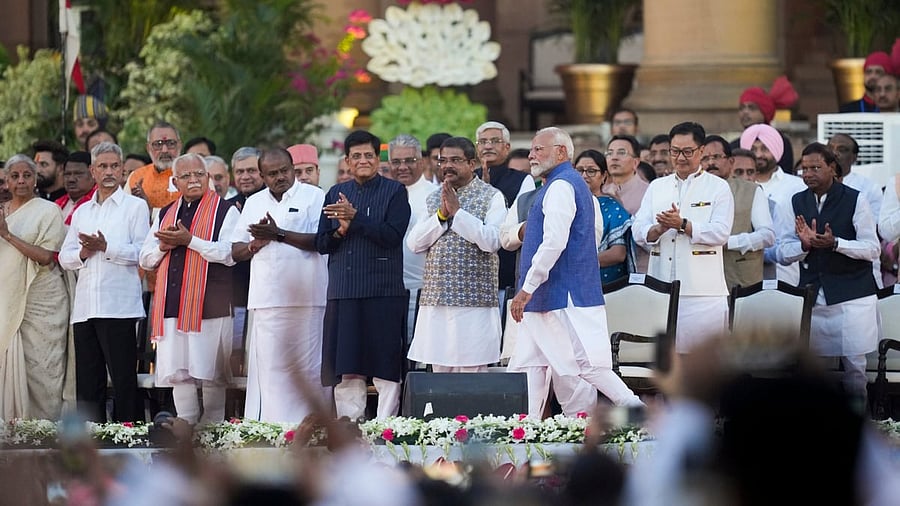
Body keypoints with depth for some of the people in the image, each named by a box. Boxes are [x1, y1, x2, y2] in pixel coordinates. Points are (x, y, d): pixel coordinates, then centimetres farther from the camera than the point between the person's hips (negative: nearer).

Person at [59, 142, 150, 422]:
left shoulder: (135, 207, 6)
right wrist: (83, 252, -4)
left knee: (123, 379, -7)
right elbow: (65, 257, 16)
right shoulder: (81, 212, 22)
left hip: (119, 305, -5)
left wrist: (106, 247, -15)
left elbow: (142, 252, -5)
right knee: (87, 382, 4)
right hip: (85, 308, 5)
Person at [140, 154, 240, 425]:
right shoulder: (165, 214, 20)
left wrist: (189, 240, -13)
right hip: (172, 307, 5)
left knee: (210, 375, -5)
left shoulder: (225, 210, 3)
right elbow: (145, 259, 20)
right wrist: (164, 246, -1)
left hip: (209, 306, -5)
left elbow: (230, 253, -10)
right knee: (178, 373, 4)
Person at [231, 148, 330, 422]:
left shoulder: (313, 196, 4)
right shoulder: (254, 203, 19)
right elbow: (236, 251, 19)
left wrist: (279, 234, -14)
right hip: (266, 297, 4)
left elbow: (320, 240, -9)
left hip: (304, 296, -4)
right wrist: (257, 243, -2)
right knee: (270, 368, 0)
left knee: (307, 364, -5)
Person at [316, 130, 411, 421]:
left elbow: (392, 235, -10)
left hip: (383, 291, -4)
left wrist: (355, 217, -15)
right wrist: (339, 231, -7)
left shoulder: (394, 192, 2)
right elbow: (321, 244, 13)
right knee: (345, 370, 4)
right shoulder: (335, 194, 16)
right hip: (343, 292, 4)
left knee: (386, 367, -4)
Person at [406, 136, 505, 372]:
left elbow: (492, 242, -15)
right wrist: (442, 214, -6)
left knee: (471, 373, -7)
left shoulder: (491, 197, -1)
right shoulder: (434, 198, 16)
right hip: (435, 300, 5)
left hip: (473, 301, -5)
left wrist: (457, 212, -13)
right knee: (440, 371, 6)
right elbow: (414, 243, 6)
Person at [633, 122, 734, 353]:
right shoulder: (657, 187, 18)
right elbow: (639, 232, 9)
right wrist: (659, 229, -13)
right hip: (660, 288, 4)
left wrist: (682, 225, -16)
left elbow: (721, 232, -7)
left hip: (702, 290, -3)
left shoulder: (718, 187, 6)